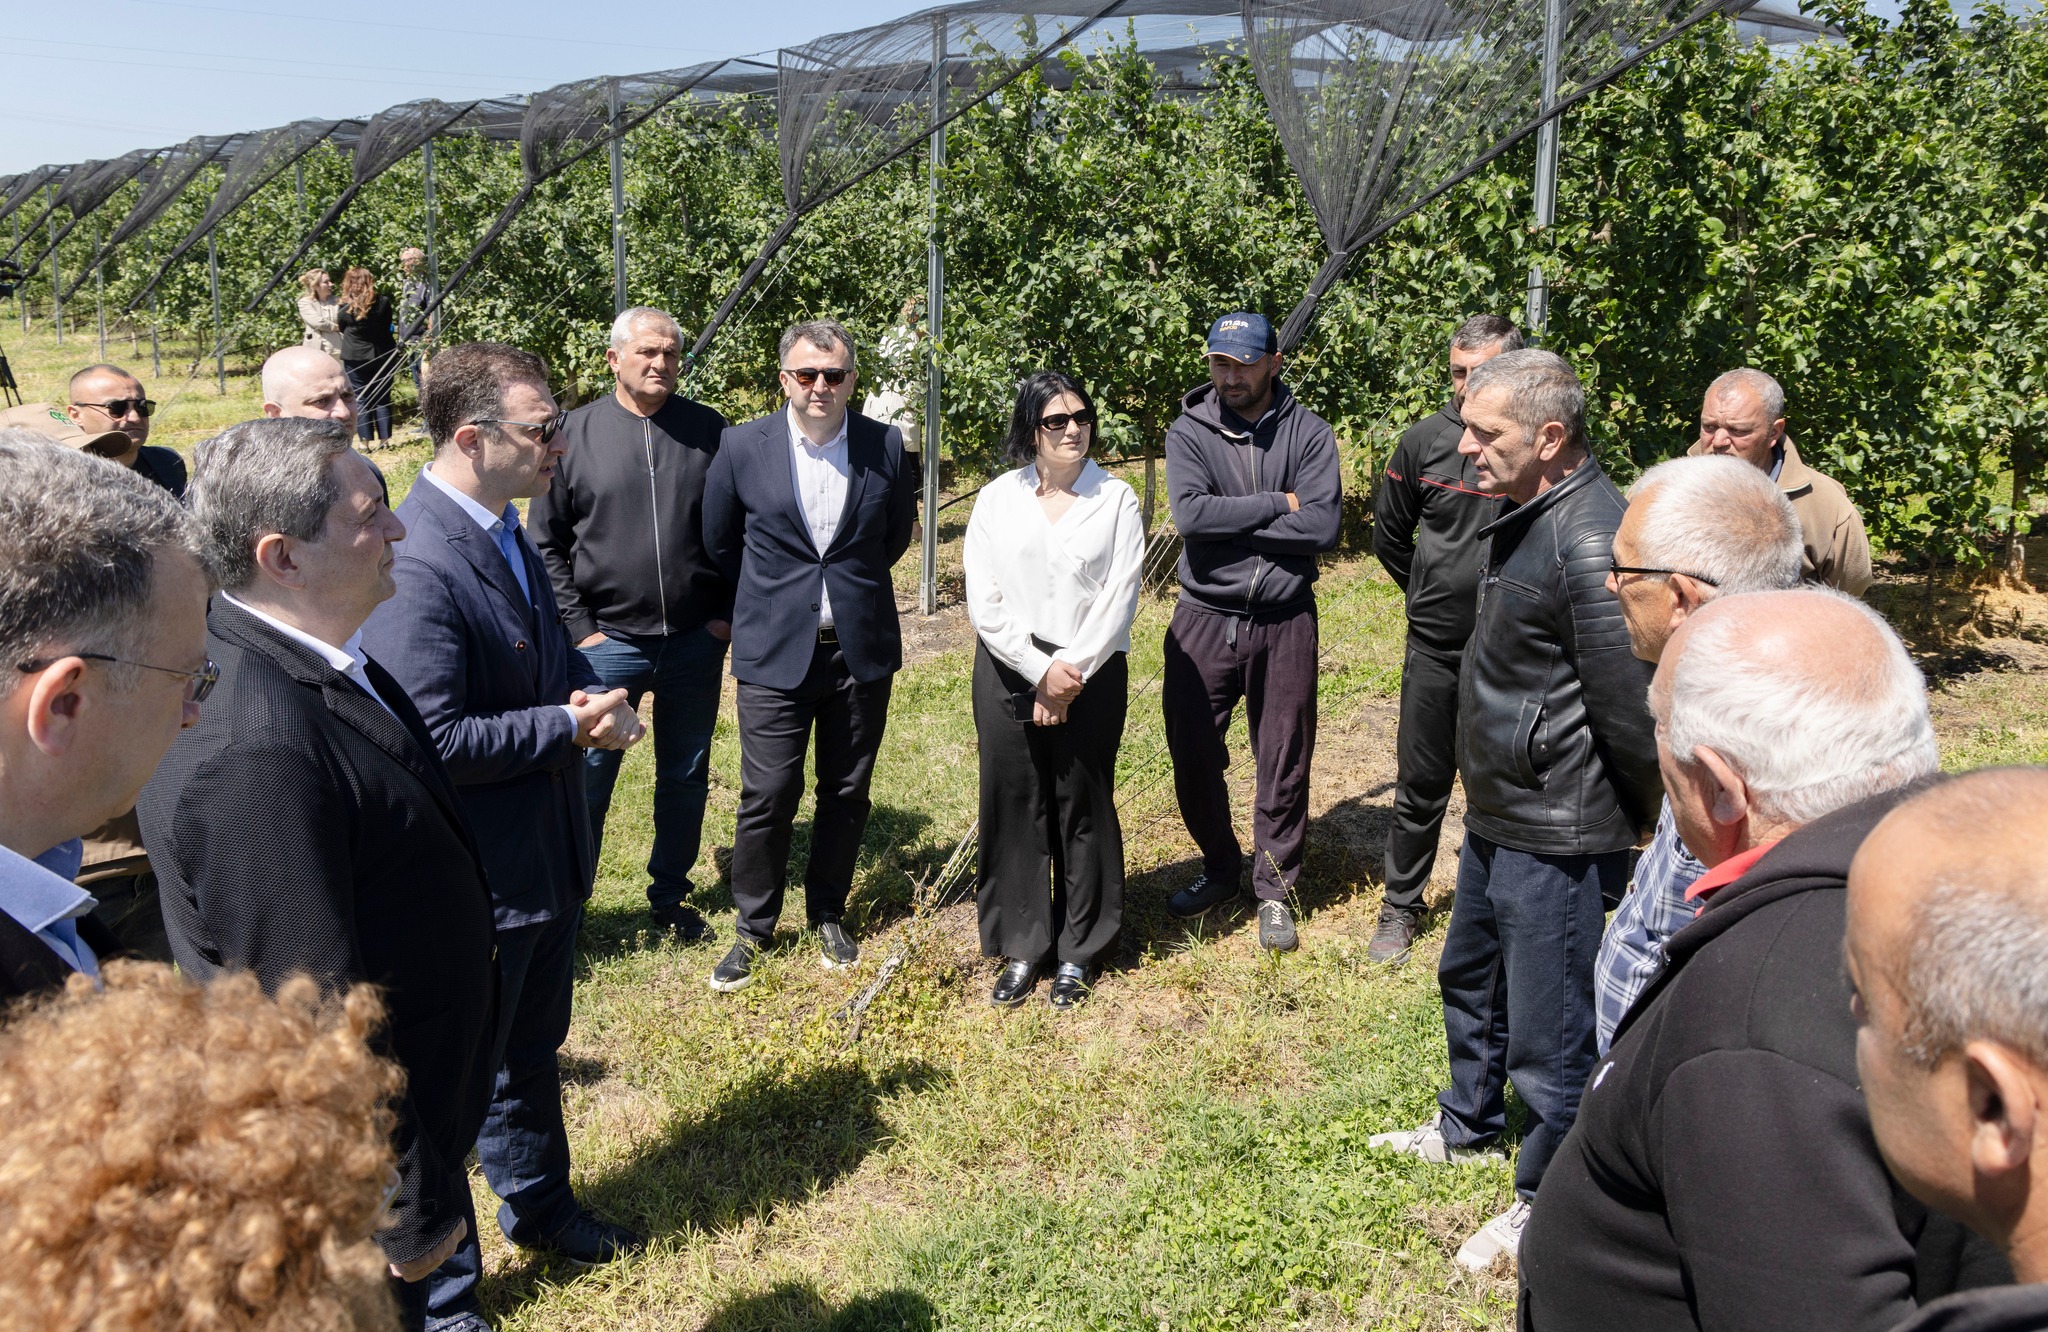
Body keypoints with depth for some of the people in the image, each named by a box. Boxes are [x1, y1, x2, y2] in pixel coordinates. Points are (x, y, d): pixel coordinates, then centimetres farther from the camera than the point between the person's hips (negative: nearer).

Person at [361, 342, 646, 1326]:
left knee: (532, 1052, 27)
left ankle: (538, 1208, 49)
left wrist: (595, 702, -5)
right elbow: (433, 739, -29)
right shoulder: (416, 564, -26)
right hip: (473, 879, -9)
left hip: (545, 856, 9)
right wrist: (568, 725, -20)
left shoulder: (506, 533, 5)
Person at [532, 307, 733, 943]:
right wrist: (579, 627, -6)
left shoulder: (709, 431, 2)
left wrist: (727, 614, 1)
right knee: (588, 780, 4)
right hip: (608, 644, -2)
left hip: (696, 644, 2)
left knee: (686, 780, 13)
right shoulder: (574, 433, -2)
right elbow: (547, 542, 0)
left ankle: (670, 896, 30)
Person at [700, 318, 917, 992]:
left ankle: (829, 914, 30)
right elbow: (719, 541, 9)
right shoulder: (742, 445, -5)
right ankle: (752, 927, 18)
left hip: (861, 651, 2)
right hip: (775, 653, -2)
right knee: (767, 796, 0)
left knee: (847, 792, 11)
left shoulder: (886, 446, -1)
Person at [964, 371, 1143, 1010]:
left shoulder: (1116, 500, 1)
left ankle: (1078, 952, 19)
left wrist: (1071, 675, -13)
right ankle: (1021, 948, 18)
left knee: (1083, 808, 5)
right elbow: (984, 602, -3)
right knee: (1014, 807, 5)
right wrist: (1040, 671, -12)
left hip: (1091, 676, -1)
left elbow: (1119, 600, -5)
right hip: (1009, 671, 1)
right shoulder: (997, 500, 4)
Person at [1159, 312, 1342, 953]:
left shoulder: (1308, 433, -3)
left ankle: (1275, 888, 24)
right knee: (1194, 755, 8)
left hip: (1284, 620, -1)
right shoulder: (1189, 432, -1)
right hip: (1205, 618, 1)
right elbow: (1190, 514, -17)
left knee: (1285, 762, 7)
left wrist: (1230, 525, -15)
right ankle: (1219, 870, 31)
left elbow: (1322, 525, -16)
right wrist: (1275, 505, -15)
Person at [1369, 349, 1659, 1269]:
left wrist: (1646, 820, -12)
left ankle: (1547, 1202, 26)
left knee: (1547, 1033, 6)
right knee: (1471, 977, 28)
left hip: (1556, 840, -11)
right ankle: (1468, 1127, 51)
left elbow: (1629, 707, -26)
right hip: (1496, 818, 11)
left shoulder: (1588, 538, -26)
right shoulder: (1521, 514, 7)